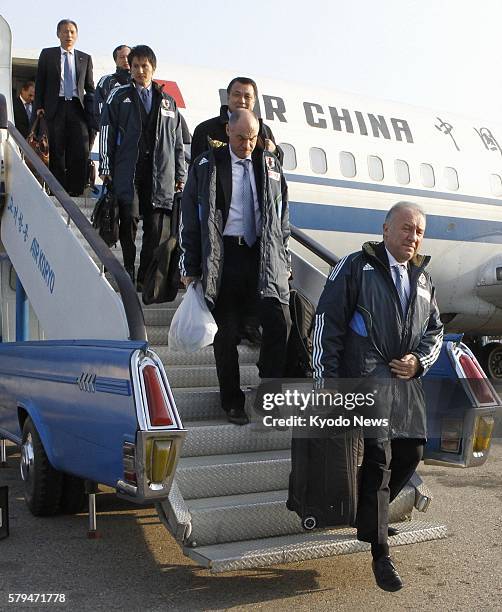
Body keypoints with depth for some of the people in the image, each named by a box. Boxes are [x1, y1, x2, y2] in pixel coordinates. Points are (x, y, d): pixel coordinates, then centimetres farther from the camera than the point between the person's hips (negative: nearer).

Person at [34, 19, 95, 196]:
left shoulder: (85, 58, 15)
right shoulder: (47, 54, 11)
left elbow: (89, 86, 16)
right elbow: (40, 82, 9)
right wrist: (39, 106, 0)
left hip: (77, 108, 1)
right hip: (55, 107, -1)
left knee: (81, 151, -11)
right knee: (57, 152, 0)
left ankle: (76, 191, -4)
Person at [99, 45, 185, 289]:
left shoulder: (168, 102, 19)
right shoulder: (119, 96, 11)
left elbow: (177, 141, 18)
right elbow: (106, 132, 6)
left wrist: (180, 175, 12)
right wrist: (106, 167, -2)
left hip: (160, 173, 2)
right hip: (127, 169, -2)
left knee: (155, 227, -4)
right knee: (129, 219, -9)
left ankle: (145, 278, 4)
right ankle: (128, 272, 4)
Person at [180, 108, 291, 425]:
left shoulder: (270, 164, 14)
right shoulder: (207, 166, 5)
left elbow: (282, 215, 19)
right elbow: (191, 219, 5)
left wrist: (284, 259, 14)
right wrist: (191, 268, 3)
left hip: (266, 257, 2)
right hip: (223, 257, -2)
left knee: (280, 322, -11)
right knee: (226, 334, 3)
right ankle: (233, 401, 19)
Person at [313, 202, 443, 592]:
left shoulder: (422, 278, 17)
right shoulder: (356, 267, -2)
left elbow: (435, 329, 23)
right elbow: (327, 323, -5)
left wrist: (420, 360, 1)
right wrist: (327, 379, -9)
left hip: (406, 380, 7)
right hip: (365, 377, -7)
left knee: (411, 453, 9)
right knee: (377, 458, -11)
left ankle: (371, 514, 33)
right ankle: (381, 554, -2)